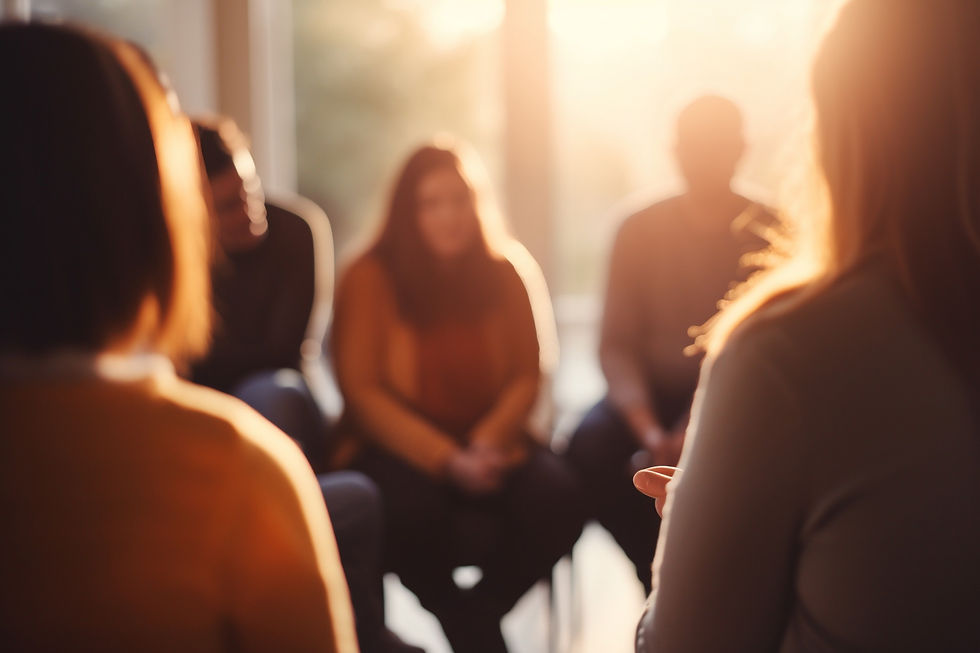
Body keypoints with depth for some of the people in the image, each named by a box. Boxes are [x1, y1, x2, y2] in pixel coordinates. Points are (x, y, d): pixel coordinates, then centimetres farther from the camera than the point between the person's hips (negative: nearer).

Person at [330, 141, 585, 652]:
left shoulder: (506, 272, 2)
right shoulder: (369, 278, -8)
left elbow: (527, 375, 4)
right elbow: (363, 391, -9)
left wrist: (488, 443, -16)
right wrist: (448, 461, -19)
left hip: (488, 444, 3)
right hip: (398, 448, -3)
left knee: (555, 499, -25)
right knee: (412, 510, -35)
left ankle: (480, 611, 4)